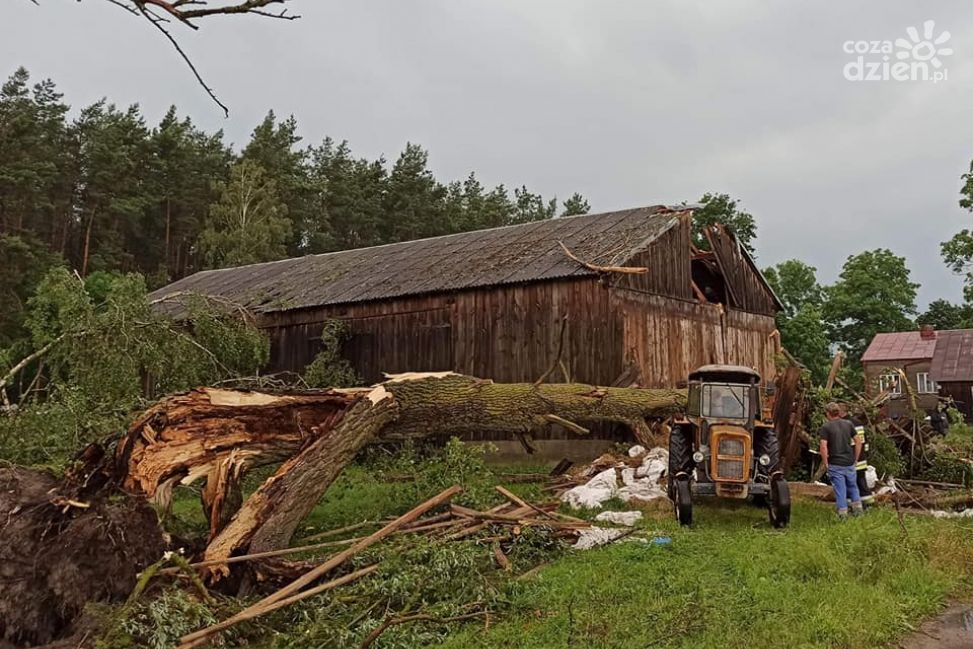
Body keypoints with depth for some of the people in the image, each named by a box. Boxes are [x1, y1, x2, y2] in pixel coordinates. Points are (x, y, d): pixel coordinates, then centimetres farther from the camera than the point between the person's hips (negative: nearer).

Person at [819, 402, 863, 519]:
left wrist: (826, 463, -7)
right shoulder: (848, 424, 5)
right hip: (849, 463, 4)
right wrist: (855, 459, 14)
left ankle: (843, 515, 7)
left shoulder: (826, 427, -9)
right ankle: (858, 509, 27)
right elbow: (858, 442, 7)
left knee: (840, 489, 2)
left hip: (835, 464, -4)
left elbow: (823, 447, -16)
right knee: (853, 486, 22)